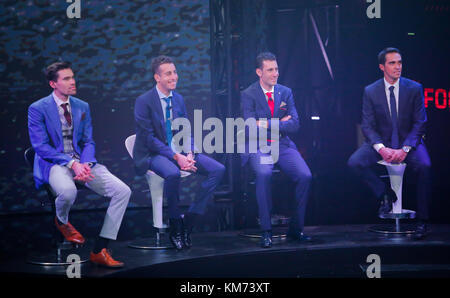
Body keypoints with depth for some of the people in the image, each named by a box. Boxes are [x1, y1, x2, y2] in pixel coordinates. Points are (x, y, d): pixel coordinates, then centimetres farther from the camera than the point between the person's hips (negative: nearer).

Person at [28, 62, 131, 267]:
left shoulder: (82, 107, 14)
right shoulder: (38, 109, -3)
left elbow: (88, 142, 12)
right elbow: (41, 146, -9)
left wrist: (86, 163, -11)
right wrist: (72, 163, -21)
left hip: (82, 163, 5)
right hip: (54, 164, -5)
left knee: (123, 191, -15)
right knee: (68, 191, -41)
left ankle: (100, 251, -12)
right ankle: (62, 221, -1)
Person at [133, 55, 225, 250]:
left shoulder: (178, 99, 11)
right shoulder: (144, 102, -8)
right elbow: (149, 138, -14)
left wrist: (189, 154, -9)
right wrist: (176, 157, -24)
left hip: (179, 152, 7)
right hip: (152, 154, -6)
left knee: (218, 169, -12)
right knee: (172, 173, -39)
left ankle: (189, 219, -10)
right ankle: (175, 224, -16)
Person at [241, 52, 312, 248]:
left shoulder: (285, 92, 12)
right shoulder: (248, 95, 0)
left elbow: (295, 124, 2)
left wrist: (268, 124, -10)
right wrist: (281, 121, -7)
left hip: (283, 146, 4)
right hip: (258, 148, -4)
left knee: (305, 176, -22)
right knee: (263, 174, -35)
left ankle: (296, 228, -6)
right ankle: (266, 231, -24)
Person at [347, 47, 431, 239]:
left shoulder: (414, 88, -3)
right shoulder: (370, 91, 0)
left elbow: (420, 123, -4)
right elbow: (367, 125, -2)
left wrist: (405, 149, -20)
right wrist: (381, 148, -21)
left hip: (409, 141, -1)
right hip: (381, 141, 1)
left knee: (424, 166, -32)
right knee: (354, 162, -25)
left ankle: (422, 220, -18)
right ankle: (384, 193, -2)